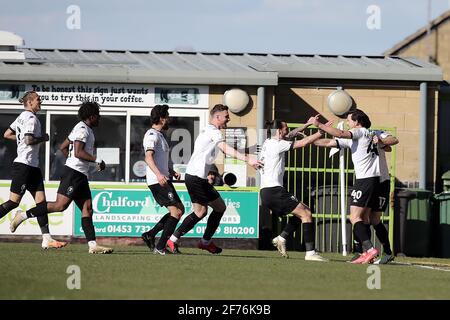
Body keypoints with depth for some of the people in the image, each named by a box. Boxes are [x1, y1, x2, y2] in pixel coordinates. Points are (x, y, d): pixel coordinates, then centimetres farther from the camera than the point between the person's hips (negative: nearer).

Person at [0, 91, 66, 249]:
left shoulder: (22, 117, 17)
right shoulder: (31, 118, -11)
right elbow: (29, 140, -22)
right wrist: (42, 138, -7)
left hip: (32, 166, 10)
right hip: (24, 165, -10)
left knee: (41, 201, 2)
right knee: (14, 202, -8)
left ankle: (47, 239, -3)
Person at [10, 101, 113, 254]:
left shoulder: (85, 129, 22)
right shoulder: (82, 129, -9)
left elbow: (63, 147, 27)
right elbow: (78, 152, -20)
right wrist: (97, 160, -15)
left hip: (80, 175, 11)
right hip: (73, 173, -11)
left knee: (87, 208, 2)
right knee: (60, 205, -17)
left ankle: (92, 245, -3)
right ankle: (24, 215, -11)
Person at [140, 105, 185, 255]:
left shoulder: (159, 135, 23)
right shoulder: (152, 135, -10)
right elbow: (148, 157, -23)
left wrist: (172, 172, 17)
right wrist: (159, 174, -37)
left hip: (163, 179, 10)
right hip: (157, 181, -10)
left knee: (180, 209, 12)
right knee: (176, 211, -13)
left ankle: (150, 235, 12)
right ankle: (160, 247, -12)